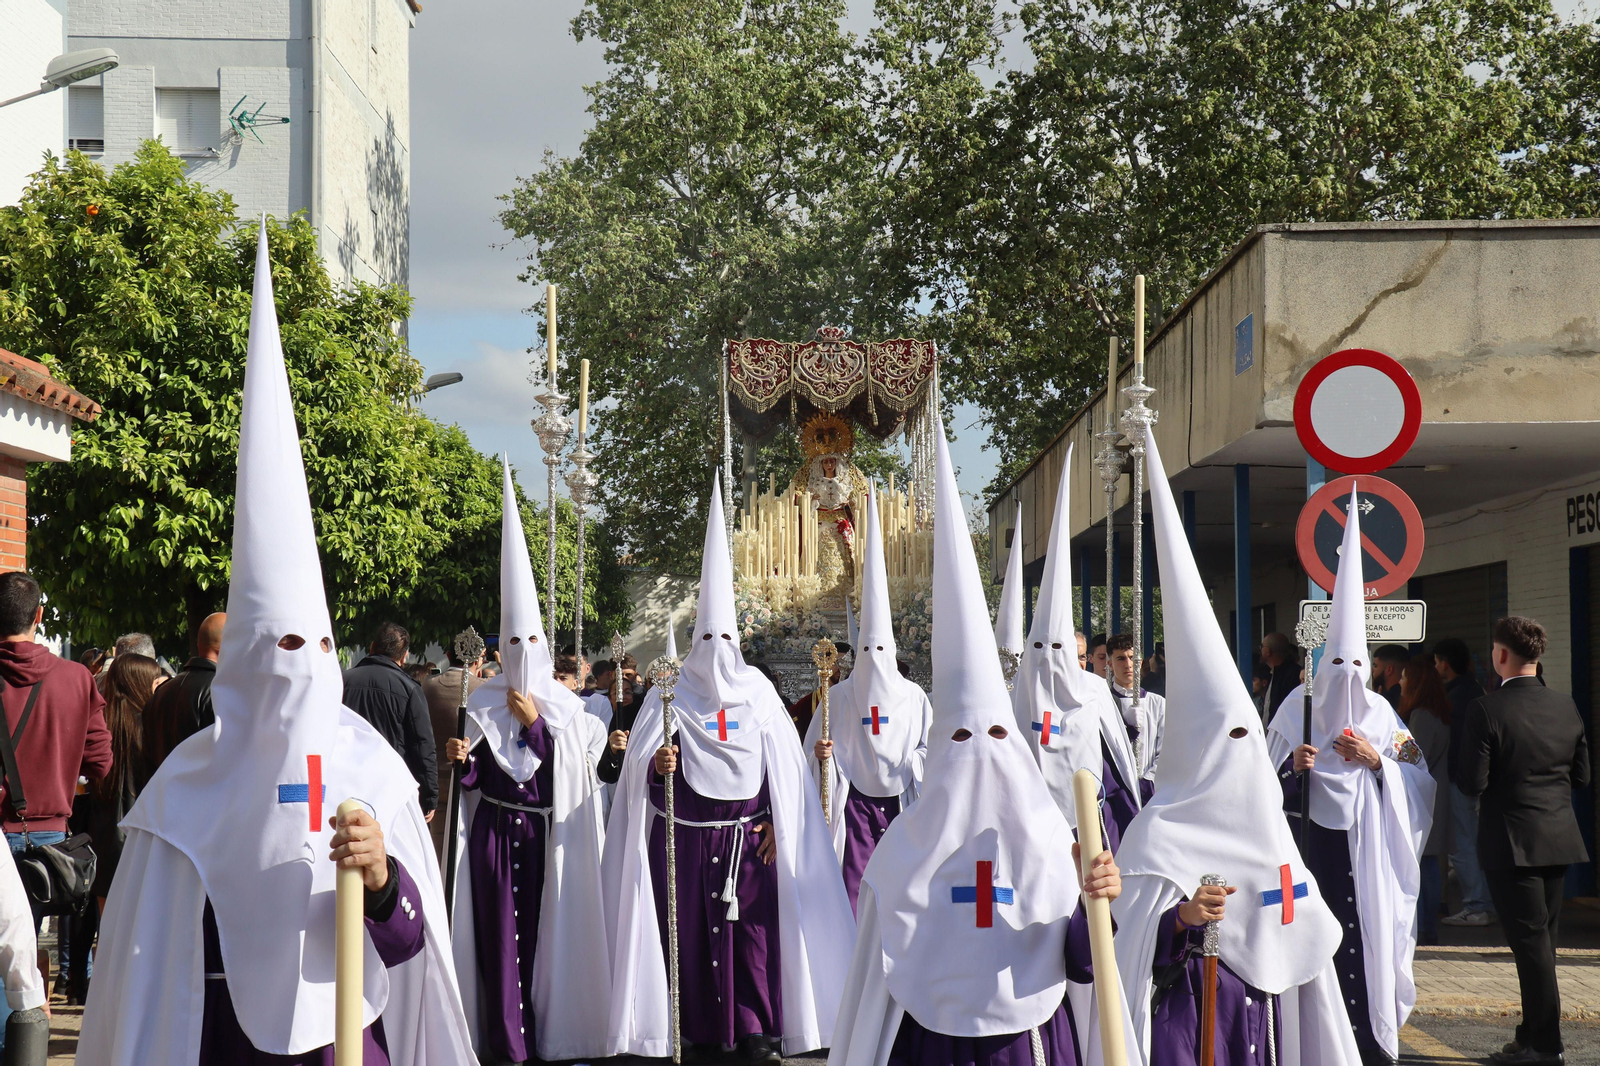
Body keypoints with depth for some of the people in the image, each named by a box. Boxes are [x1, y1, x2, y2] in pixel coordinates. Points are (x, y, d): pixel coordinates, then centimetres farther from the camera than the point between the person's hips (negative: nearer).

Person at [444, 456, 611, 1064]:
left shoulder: (566, 705, 6)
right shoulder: (483, 705, 7)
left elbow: (567, 771, -4)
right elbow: (477, 777, 9)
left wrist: (535, 724, -9)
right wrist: (461, 759, -11)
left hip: (548, 831, 0)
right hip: (493, 827, 0)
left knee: (550, 928, -3)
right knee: (499, 928, -5)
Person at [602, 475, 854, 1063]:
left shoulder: (757, 692, 7)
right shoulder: (669, 695, 4)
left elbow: (782, 767, 7)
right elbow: (641, 767, 2)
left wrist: (777, 824, -1)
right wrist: (657, 765, -21)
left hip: (748, 835, 0)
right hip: (685, 836, 0)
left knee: (753, 926, -5)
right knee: (690, 928, -1)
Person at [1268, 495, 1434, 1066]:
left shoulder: (1381, 713, 9)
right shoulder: (1298, 708, 6)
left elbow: (1418, 779, 8)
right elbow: (1270, 782, 6)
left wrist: (1376, 760, -7)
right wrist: (1294, 766, -14)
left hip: (1368, 843, 1)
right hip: (1315, 840, -1)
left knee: (1368, 931, -4)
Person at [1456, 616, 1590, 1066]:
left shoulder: (1487, 709, -16)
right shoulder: (1566, 706, 3)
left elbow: (1473, 783, -17)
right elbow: (1581, 775, 9)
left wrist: (1459, 771, 4)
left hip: (1512, 842, -6)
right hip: (1559, 839, 6)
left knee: (1530, 940, -2)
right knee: (1541, 940, 14)